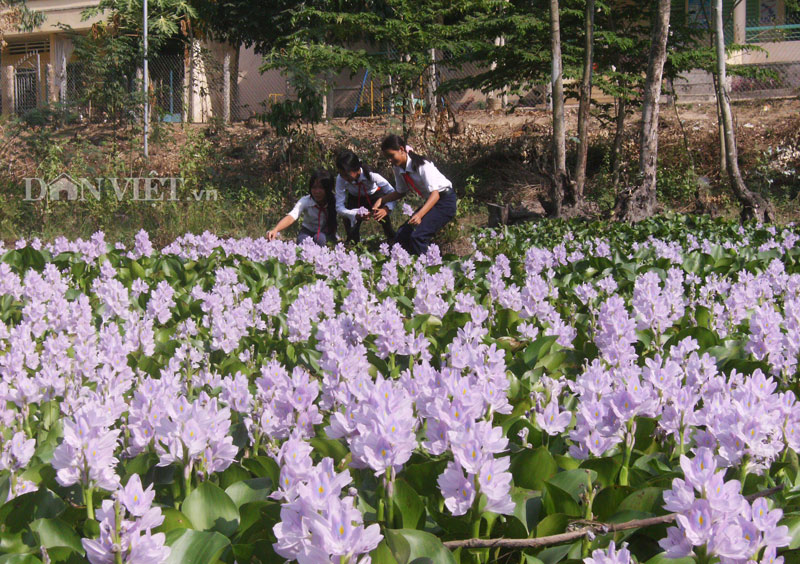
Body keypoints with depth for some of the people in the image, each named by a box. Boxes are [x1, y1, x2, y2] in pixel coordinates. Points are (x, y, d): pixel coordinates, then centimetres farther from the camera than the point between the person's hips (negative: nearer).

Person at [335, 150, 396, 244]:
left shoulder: (370, 175, -37)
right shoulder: (340, 179, -33)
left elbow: (392, 193, -34)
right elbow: (339, 207, -31)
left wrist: (386, 209, -53)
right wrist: (355, 215, -50)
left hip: (375, 196, -1)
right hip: (355, 199, 1)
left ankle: (391, 239, 0)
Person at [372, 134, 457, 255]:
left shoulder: (421, 165, -24)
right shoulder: (398, 168, 0)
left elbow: (435, 193, -30)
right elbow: (401, 192, 14)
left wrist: (420, 214, -44)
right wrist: (382, 200, -4)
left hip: (444, 201, -8)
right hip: (429, 202, 8)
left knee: (417, 236, -25)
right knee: (402, 236, -5)